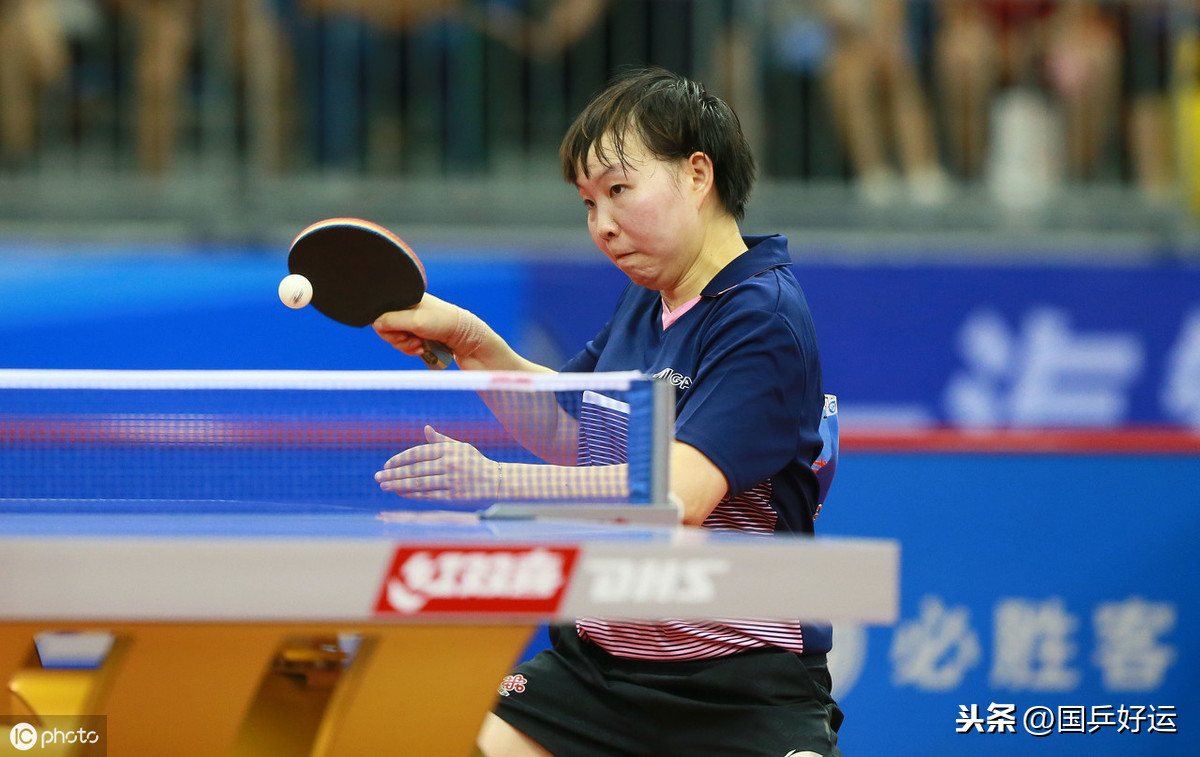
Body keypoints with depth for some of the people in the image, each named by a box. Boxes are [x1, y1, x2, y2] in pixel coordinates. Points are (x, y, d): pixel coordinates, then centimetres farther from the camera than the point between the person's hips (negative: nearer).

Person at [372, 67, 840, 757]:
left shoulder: (764, 323, -16)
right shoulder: (646, 299, 9)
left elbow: (679, 494, -29)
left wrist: (496, 480, -38)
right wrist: (470, 341, 9)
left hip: (740, 692, -7)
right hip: (597, 661, 7)